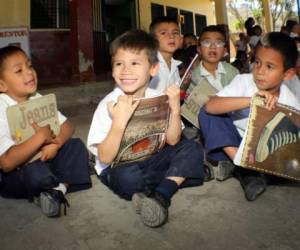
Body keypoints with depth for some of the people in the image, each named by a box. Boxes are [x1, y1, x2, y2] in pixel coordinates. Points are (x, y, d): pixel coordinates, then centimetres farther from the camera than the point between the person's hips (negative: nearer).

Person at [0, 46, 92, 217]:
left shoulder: (37, 99, -3)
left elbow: (67, 126, 0)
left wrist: (55, 143, -21)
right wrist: (41, 137, -27)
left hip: (43, 159, 6)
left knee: (77, 146, -11)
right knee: (37, 173, -37)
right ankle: (66, 183, -6)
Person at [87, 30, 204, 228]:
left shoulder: (158, 99, -6)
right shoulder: (108, 104, -17)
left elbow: (172, 141, -6)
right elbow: (105, 158, -22)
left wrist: (175, 109, -20)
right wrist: (119, 122, -35)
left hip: (151, 159, 4)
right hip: (118, 166, -4)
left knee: (191, 149, -15)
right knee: (130, 178, -37)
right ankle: (179, 176, -12)